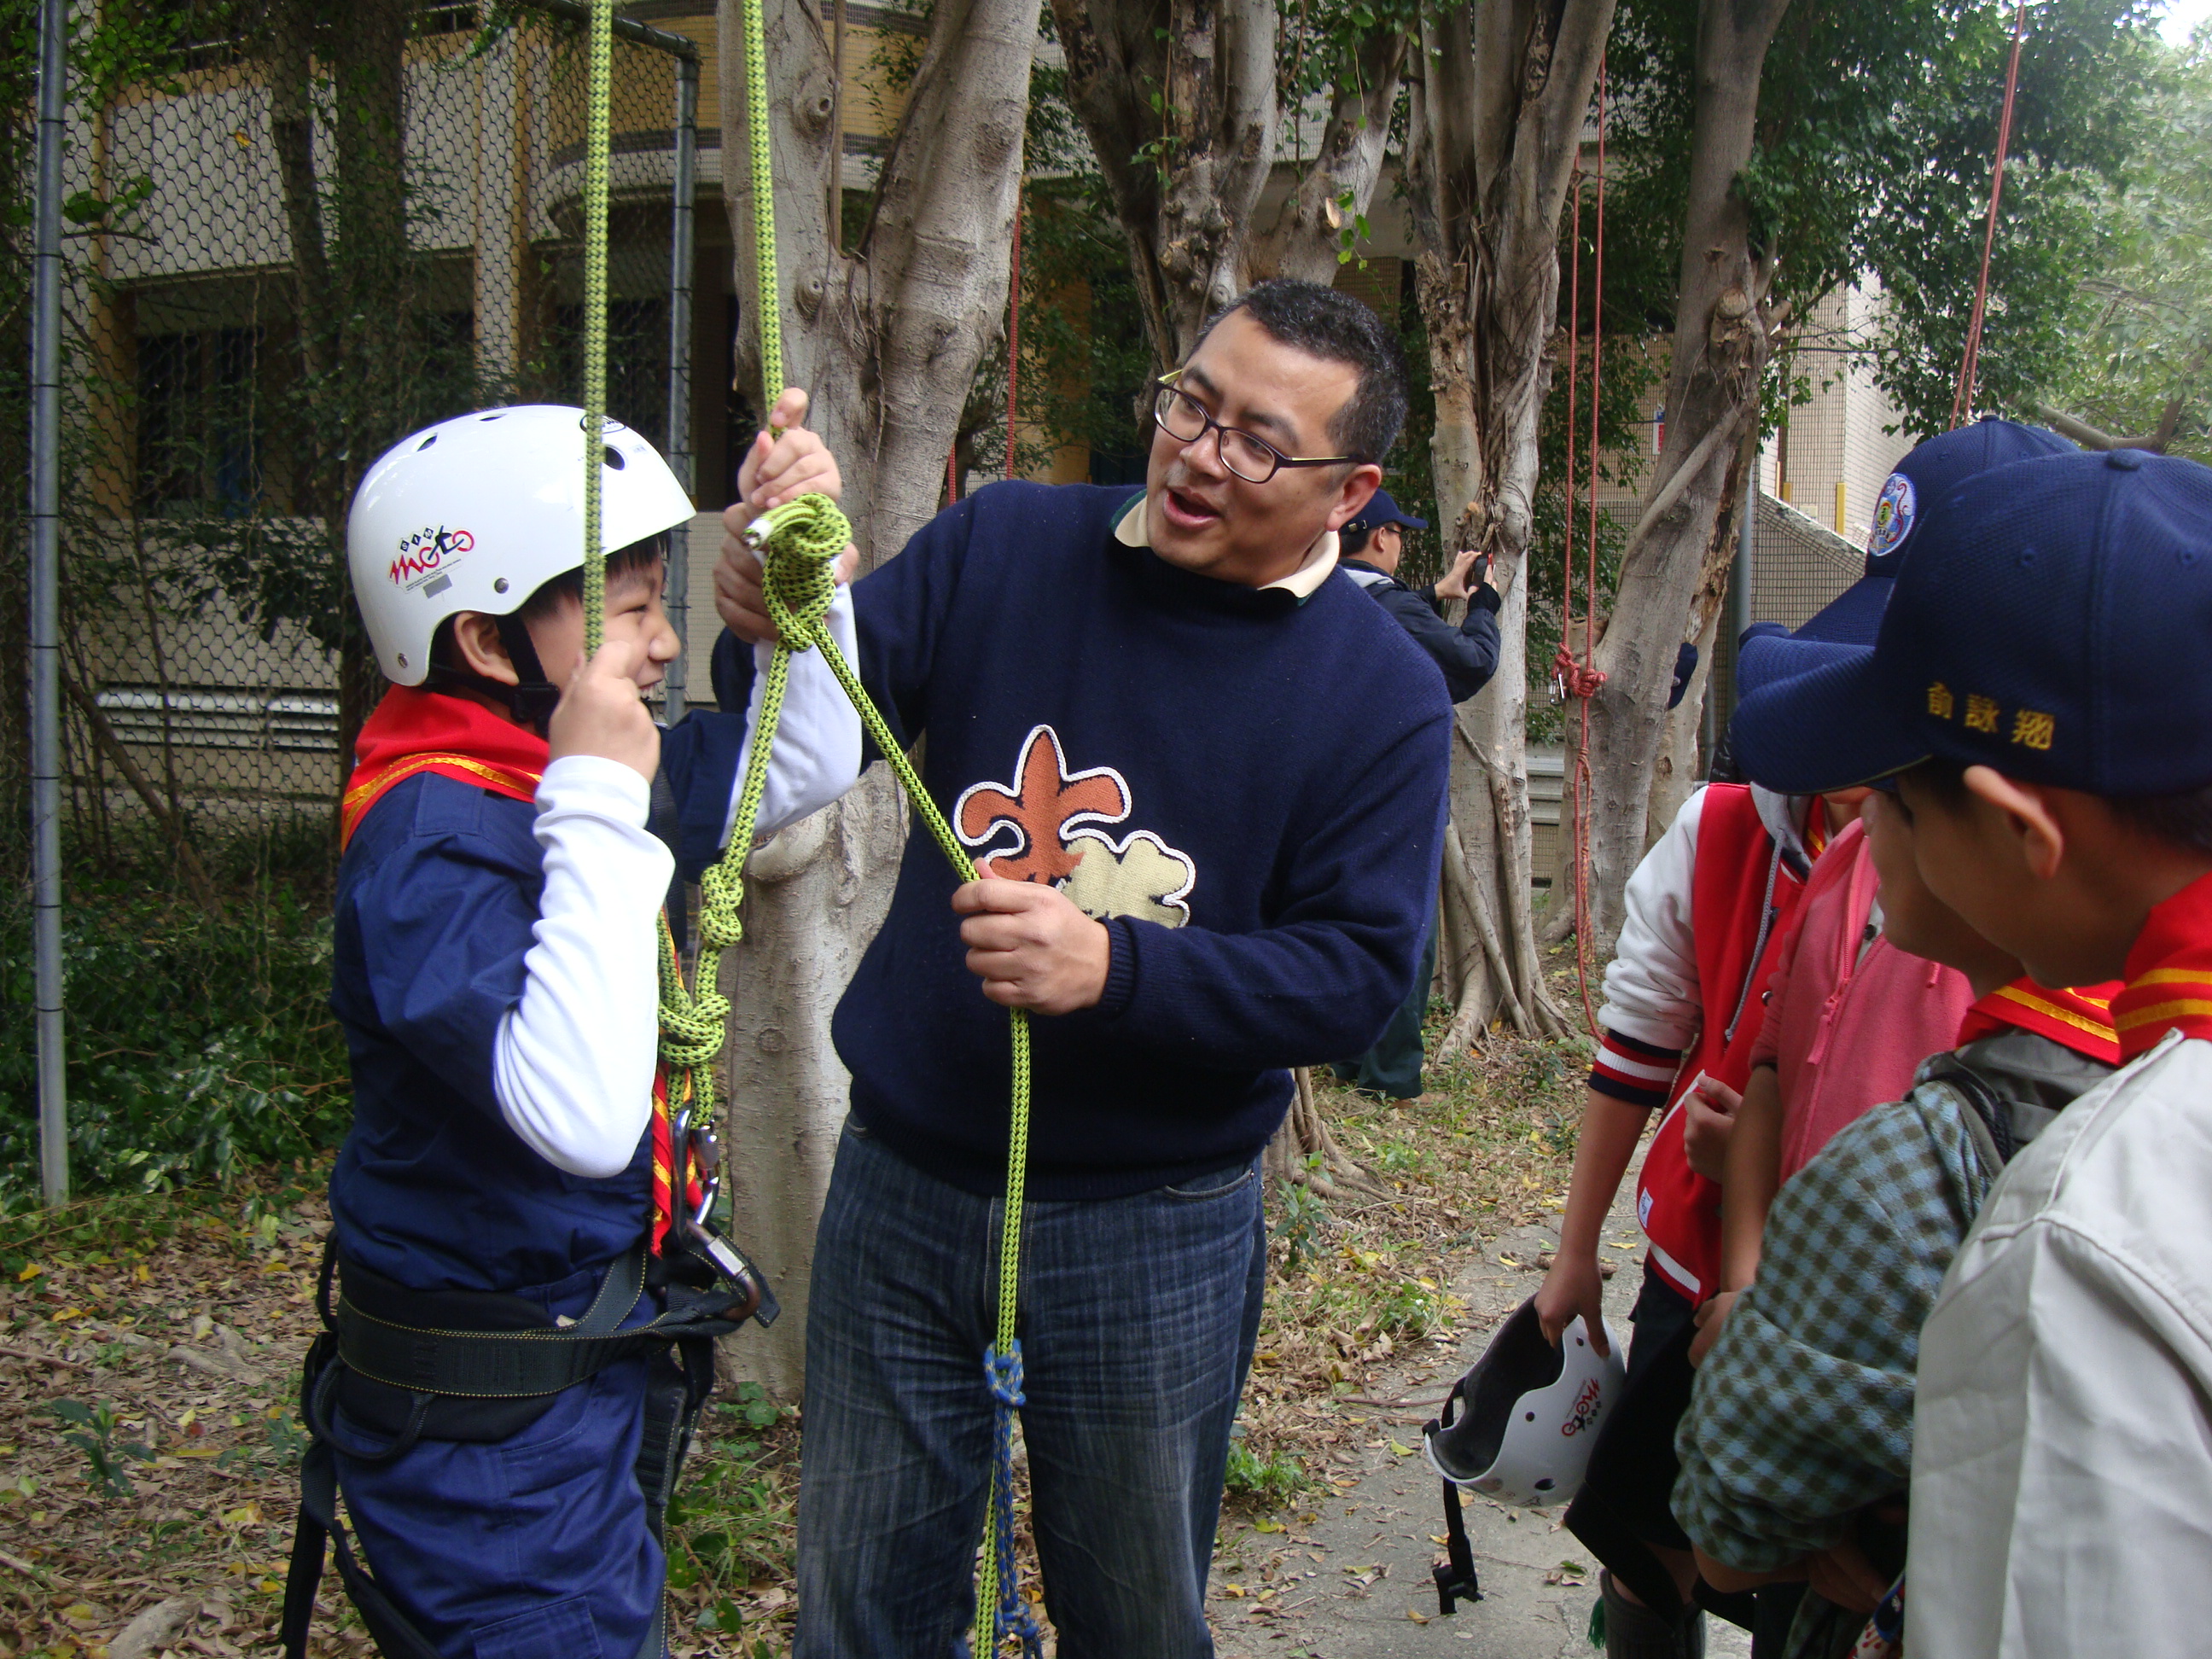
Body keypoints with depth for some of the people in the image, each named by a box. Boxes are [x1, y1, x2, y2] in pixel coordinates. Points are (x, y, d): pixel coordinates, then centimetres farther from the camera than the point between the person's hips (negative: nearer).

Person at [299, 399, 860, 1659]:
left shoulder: (572, 774, 1)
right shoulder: (432, 837, -26)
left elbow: (806, 766, 15)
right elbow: (582, 1118, -40)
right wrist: (602, 809, -35)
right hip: (491, 1425, -9)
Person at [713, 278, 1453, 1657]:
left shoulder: (1384, 698, -8)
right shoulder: (1001, 548, -1)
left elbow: (1356, 975, -12)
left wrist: (1114, 967, -27)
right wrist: (783, 630, -32)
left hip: (1151, 1234, -1)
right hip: (900, 1185, 2)